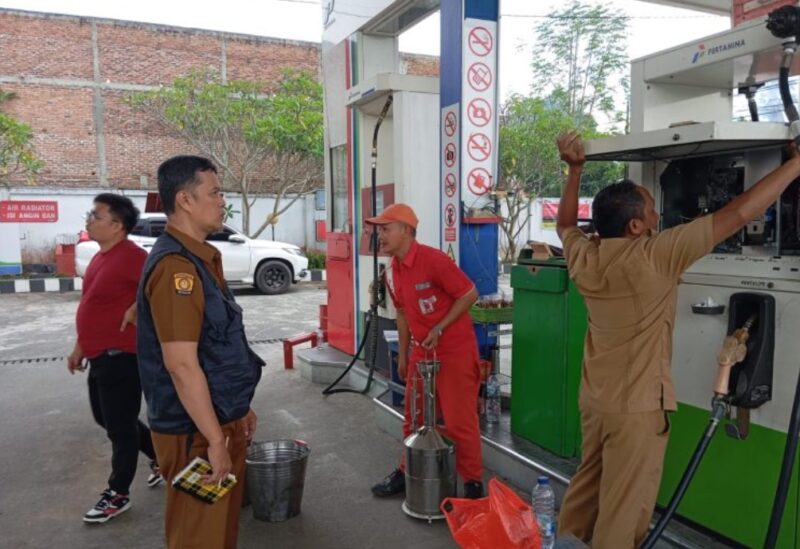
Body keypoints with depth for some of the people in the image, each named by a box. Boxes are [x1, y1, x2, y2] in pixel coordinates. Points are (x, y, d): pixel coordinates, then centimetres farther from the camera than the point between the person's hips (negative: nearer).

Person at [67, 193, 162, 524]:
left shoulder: (131, 256, -19)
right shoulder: (101, 256, 11)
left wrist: (135, 311, -23)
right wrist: (80, 348, 21)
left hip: (120, 357, -10)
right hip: (100, 357, 10)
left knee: (120, 427, 4)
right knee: (106, 419, 21)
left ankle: (118, 495, 20)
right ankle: (161, 456, 36)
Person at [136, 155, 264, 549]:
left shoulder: (199, 259, 10)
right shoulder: (175, 265, -22)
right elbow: (181, 364, -26)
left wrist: (238, 409, 19)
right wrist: (214, 439, -22)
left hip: (220, 420, 9)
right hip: (195, 431, -9)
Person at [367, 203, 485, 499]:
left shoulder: (434, 260, -20)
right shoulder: (392, 272, 4)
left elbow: (470, 294, -16)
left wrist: (439, 329, -19)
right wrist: (403, 355, 16)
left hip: (455, 349, -7)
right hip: (421, 351, 7)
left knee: (459, 420, 0)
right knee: (414, 417, 15)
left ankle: (473, 482, 16)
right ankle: (407, 471, 31)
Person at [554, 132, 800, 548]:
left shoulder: (584, 256, -3)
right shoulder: (654, 256, -20)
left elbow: (565, 224, 22)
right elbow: (739, 214, -17)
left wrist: (574, 171, 22)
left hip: (594, 398, 7)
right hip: (637, 407, -7)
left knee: (586, 491, 22)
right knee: (623, 510, 7)